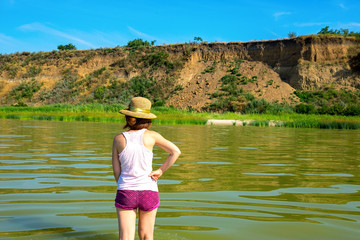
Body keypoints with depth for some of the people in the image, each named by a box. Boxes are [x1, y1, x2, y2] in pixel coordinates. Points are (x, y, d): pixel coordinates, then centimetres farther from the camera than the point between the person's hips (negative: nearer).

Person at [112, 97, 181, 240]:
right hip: (148, 191, 0)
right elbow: (176, 152, -6)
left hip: (126, 192, 0)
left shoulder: (118, 139, -2)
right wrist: (160, 171, -1)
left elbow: (116, 171, 3)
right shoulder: (151, 136, -5)